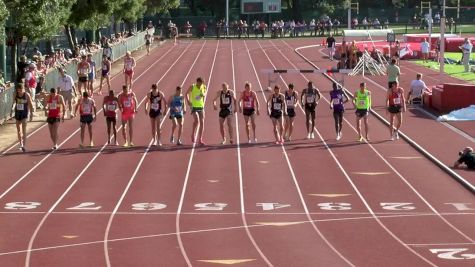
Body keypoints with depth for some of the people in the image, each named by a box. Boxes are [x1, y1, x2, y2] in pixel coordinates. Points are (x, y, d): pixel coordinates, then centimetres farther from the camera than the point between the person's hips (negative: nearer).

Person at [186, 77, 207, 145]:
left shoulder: (204, 87, -1)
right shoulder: (192, 87, -10)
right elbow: (187, 93, 2)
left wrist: (203, 94, -8)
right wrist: (188, 101, -11)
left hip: (201, 106, 4)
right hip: (194, 106, -4)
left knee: (202, 122, 2)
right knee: (196, 120, -22)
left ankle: (200, 139, 10)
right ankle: (193, 134, -1)